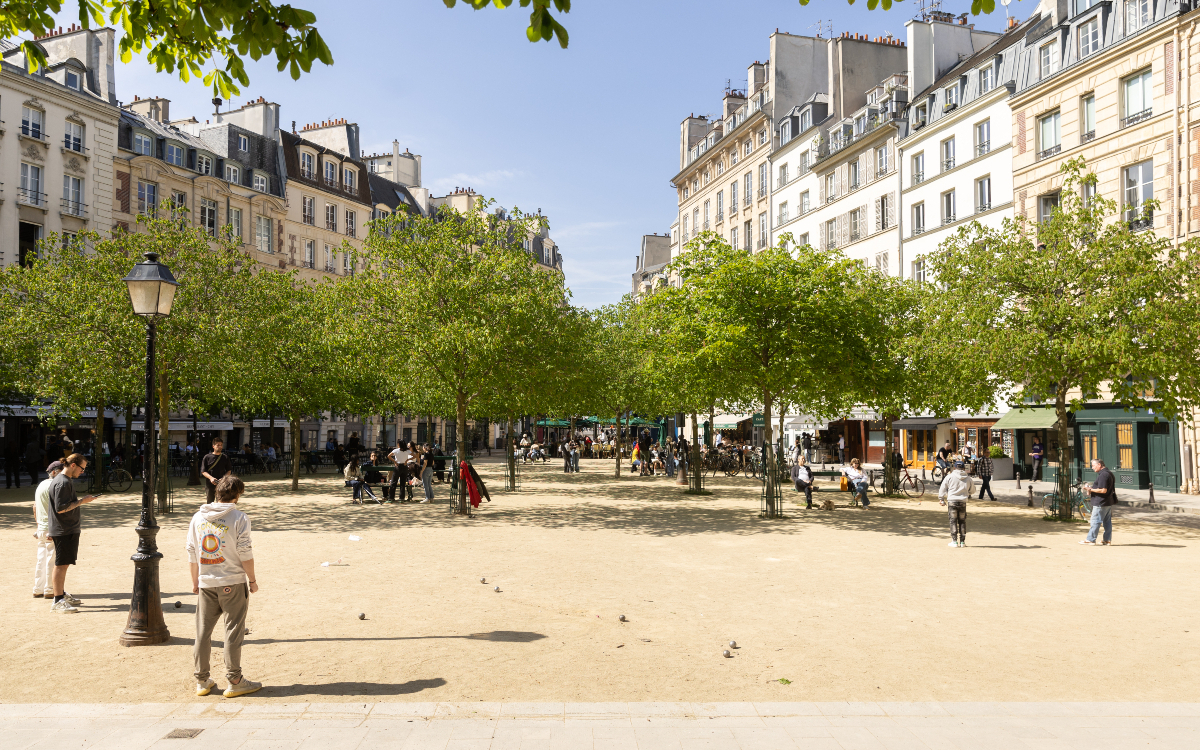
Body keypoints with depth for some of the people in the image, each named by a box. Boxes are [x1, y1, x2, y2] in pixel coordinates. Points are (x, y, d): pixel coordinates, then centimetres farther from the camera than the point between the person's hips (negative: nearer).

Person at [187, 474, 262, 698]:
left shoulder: (198, 517, 6)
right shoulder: (239, 518, -9)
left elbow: (192, 553, 9)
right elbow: (245, 553, -10)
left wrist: (195, 581, 19)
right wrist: (252, 580, 0)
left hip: (206, 583, 4)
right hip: (232, 582, -4)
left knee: (203, 631, 12)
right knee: (233, 631, 2)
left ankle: (202, 681, 19)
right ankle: (234, 682, 5)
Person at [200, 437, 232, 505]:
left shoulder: (225, 458, 5)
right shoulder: (207, 457, 1)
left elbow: (229, 471, 8)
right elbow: (203, 471, -1)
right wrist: (211, 478, -19)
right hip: (210, 484, 0)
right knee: (210, 503, 11)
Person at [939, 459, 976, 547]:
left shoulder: (950, 477, -5)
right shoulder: (968, 479, 3)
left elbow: (943, 489, 2)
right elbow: (972, 490, 17)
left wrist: (941, 498, 16)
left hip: (952, 502, -2)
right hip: (963, 503, 2)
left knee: (953, 521, 3)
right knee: (962, 521, 10)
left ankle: (954, 541, 0)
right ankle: (962, 541, 12)